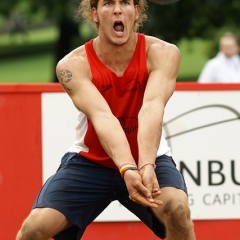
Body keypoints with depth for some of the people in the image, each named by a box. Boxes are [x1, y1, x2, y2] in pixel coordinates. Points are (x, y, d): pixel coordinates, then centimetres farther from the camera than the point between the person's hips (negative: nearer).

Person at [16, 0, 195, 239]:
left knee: (176, 207, -31)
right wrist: (127, 169, -52)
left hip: (149, 159, 0)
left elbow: (151, 109, -35)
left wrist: (147, 167, -51)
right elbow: (102, 117, -35)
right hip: (89, 162, 0)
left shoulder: (162, 54, -18)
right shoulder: (73, 65, -19)